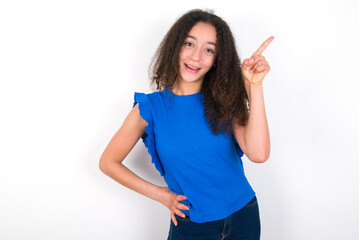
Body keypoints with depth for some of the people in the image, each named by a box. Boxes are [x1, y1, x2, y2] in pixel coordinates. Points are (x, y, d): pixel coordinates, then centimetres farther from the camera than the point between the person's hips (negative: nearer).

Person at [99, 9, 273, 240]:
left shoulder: (225, 100, -6)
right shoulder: (150, 108, -9)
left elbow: (258, 154, -22)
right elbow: (108, 162, 0)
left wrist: (255, 86, -25)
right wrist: (158, 193, -4)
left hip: (243, 218, 2)